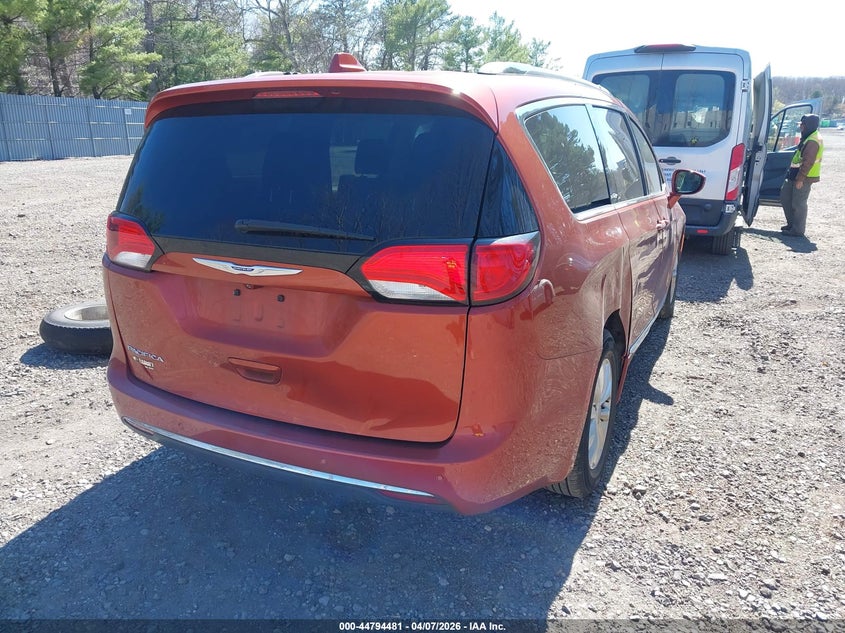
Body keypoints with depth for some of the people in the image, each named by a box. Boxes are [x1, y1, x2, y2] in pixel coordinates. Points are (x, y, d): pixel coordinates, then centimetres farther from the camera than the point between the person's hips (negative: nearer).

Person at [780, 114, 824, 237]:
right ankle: (792, 223, 25)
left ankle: (798, 229, 5)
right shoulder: (808, 138, 14)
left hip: (804, 178, -11)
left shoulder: (813, 141, -20)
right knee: (785, 196, 16)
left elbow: (807, 162, -23)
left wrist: (800, 179, -23)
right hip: (795, 175, 11)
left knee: (798, 203, -4)